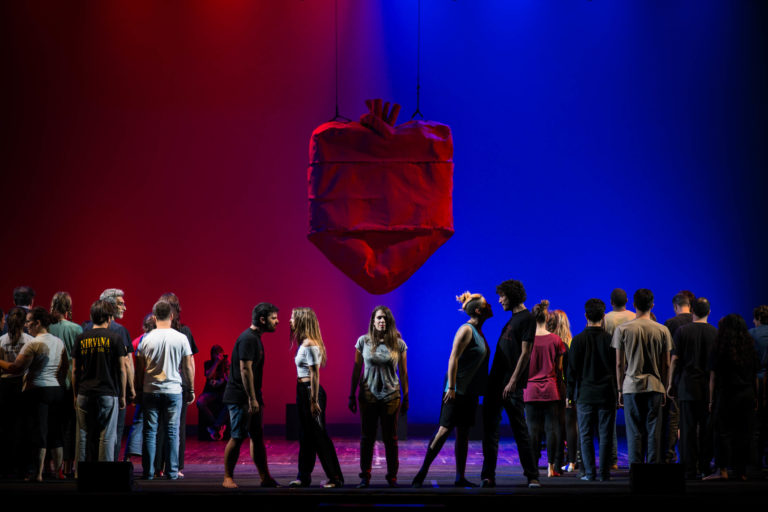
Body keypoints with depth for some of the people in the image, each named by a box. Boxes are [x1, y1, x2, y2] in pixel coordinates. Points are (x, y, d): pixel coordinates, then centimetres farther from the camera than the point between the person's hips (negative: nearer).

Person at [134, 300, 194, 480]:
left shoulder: (147, 339, -2)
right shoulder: (181, 338, -3)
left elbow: (139, 369, 3)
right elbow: (188, 367, 1)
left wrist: (138, 389, 13)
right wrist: (190, 390, 11)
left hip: (150, 391, 0)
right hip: (174, 391, 0)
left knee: (150, 432, 6)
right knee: (172, 432, 5)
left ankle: (148, 472, 6)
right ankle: (172, 472, 5)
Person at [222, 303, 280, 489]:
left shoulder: (255, 338, 16)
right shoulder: (248, 339, -16)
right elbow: (245, 370, -21)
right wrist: (252, 399, -23)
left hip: (252, 398, 10)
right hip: (241, 397, -10)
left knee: (258, 437, 10)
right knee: (237, 437, -5)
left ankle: (265, 478, 13)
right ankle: (228, 478, 3)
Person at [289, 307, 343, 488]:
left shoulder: (310, 345, -16)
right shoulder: (303, 343, 12)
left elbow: (315, 374, -19)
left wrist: (314, 401, -20)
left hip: (310, 391, -10)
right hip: (302, 390, 10)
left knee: (318, 435, -4)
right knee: (305, 435, 13)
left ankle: (335, 478, 2)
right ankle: (304, 477, 19)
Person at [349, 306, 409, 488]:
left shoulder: (398, 344, 1)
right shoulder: (364, 341, 0)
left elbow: (403, 373, 6)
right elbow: (356, 369, 5)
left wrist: (405, 398, 5)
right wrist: (352, 395, 5)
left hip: (391, 396, 0)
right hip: (368, 396, 0)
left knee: (390, 438, 4)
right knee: (367, 437, 4)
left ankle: (392, 476, 13)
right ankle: (365, 477, 12)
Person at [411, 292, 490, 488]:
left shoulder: (478, 332, 16)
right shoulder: (466, 330, -12)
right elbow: (453, 358, -18)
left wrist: (479, 391, 21)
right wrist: (451, 387, -24)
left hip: (470, 390, 9)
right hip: (457, 390, -9)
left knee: (463, 433, 8)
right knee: (444, 430, -10)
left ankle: (460, 478, 10)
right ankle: (422, 472, -6)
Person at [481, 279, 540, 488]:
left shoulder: (527, 318, -8)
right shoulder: (513, 318, 19)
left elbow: (525, 353, -15)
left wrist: (513, 381, -21)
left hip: (511, 385, -9)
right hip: (496, 381, 9)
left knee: (520, 430, -4)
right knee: (490, 429, 5)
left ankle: (532, 476, 4)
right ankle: (488, 476, 8)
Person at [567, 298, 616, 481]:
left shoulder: (578, 340, -3)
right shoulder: (610, 339, -2)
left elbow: (572, 370, -1)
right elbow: (617, 368, 3)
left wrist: (570, 395, 5)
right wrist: (619, 392, 11)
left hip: (585, 394, -1)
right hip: (607, 394, 1)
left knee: (586, 435, 5)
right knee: (605, 435, 3)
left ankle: (590, 472, 1)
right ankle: (604, 473, 2)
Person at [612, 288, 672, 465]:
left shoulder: (622, 329, -2)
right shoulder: (662, 330, 0)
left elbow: (619, 363, 0)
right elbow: (666, 364, 4)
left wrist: (620, 389, 8)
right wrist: (664, 389, 13)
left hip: (631, 386, -1)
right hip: (655, 386, 1)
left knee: (634, 432, 3)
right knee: (654, 431, 4)